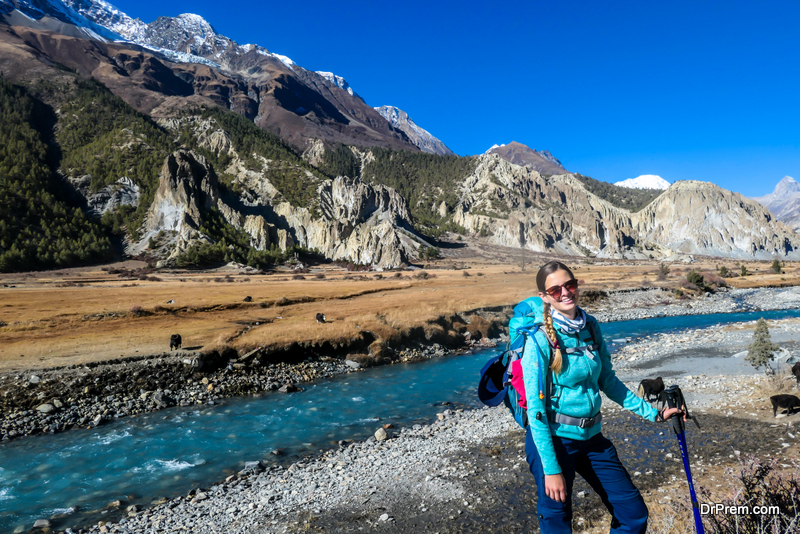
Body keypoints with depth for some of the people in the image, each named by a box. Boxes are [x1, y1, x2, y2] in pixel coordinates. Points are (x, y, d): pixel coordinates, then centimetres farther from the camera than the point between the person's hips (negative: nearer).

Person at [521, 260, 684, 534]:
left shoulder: (590, 327, -1)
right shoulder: (540, 340, -18)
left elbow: (608, 381, 11)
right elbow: (536, 409, -17)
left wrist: (653, 413, 10)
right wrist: (551, 469, -17)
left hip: (591, 437, 6)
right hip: (552, 439, -6)